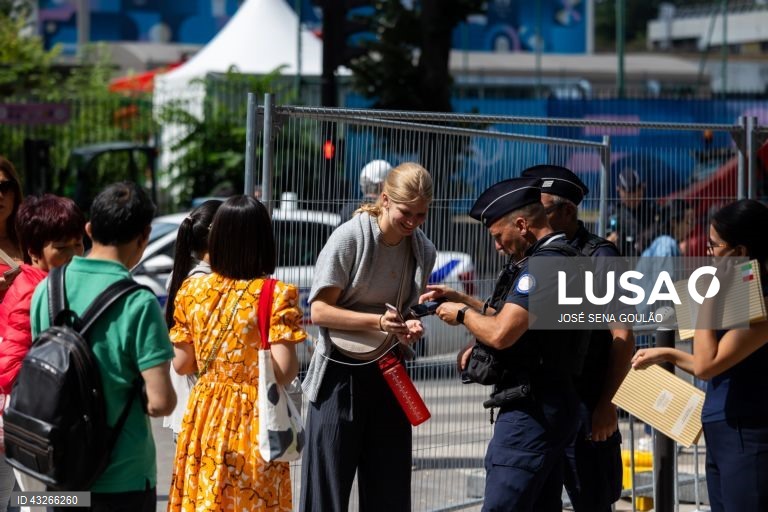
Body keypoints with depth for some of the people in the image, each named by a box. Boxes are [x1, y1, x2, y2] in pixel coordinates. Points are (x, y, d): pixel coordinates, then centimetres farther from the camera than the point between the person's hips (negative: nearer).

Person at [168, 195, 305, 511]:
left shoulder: (193, 290, 0)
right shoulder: (276, 295, -13)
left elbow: (181, 364, 5)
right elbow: (283, 372, -19)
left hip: (204, 416, 4)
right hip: (253, 421, -4)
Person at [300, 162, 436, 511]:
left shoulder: (423, 251, 4)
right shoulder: (350, 237, -12)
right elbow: (319, 311, -14)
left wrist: (410, 327, -6)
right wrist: (378, 321, -26)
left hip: (389, 374, 5)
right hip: (342, 371, -5)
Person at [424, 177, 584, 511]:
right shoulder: (562, 258, 17)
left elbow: (501, 334, -24)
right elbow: (517, 317, 28)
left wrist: (463, 314, -5)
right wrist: (459, 298, 21)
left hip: (531, 409, -11)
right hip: (553, 405, 11)